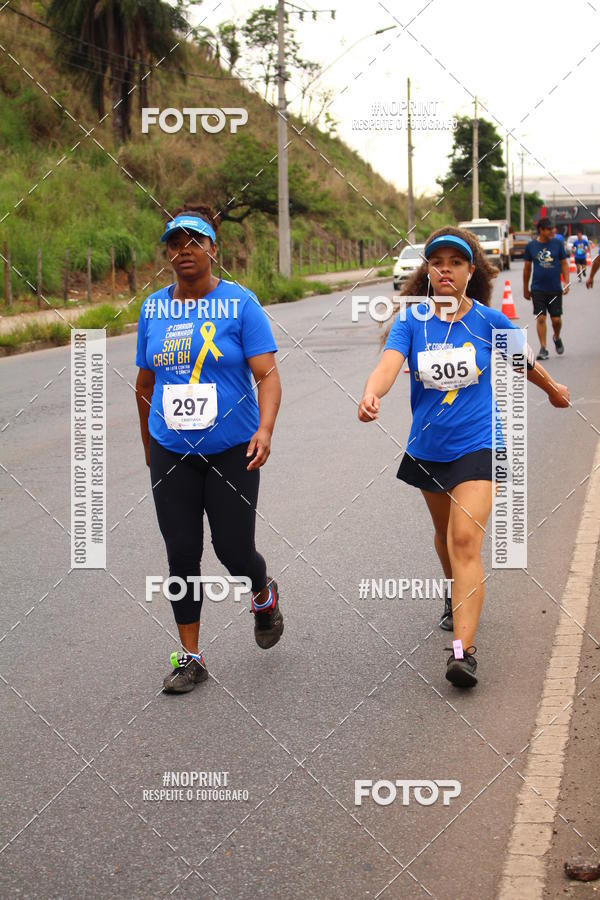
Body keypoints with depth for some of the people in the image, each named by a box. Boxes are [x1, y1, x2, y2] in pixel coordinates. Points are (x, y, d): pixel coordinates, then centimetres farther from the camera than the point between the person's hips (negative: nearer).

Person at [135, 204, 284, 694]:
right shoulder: (153, 308, 6)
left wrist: (265, 430, -26)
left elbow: (267, 374, -11)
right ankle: (191, 658, 16)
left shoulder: (239, 302, -6)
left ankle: (264, 595, 35)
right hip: (171, 452, 3)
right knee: (182, 554, 3)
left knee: (234, 551, -2)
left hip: (232, 450, -3)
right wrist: (148, 446, 18)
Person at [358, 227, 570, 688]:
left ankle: (464, 650, -20)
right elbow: (389, 363, -24)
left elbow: (524, 361, 12)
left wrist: (552, 387, 29)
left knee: (466, 539, -16)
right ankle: (458, 597, 51)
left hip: (476, 445, -3)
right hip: (427, 446, 3)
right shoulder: (411, 320, -6)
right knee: (445, 532, 23)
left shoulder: (490, 321, -7)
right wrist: (372, 393, -46)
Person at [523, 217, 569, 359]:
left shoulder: (558, 244, 2)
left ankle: (557, 338, 33)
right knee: (540, 318, -5)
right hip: (538, 289, 0)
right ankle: (543, 349, 2)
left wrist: (566, 282, -3)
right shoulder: (531, 246, 1)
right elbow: (527, 268, 9)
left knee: (556, 319, 2)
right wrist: (525, 289, 12)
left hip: (555, 289, 0)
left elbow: (564, 264, 7)